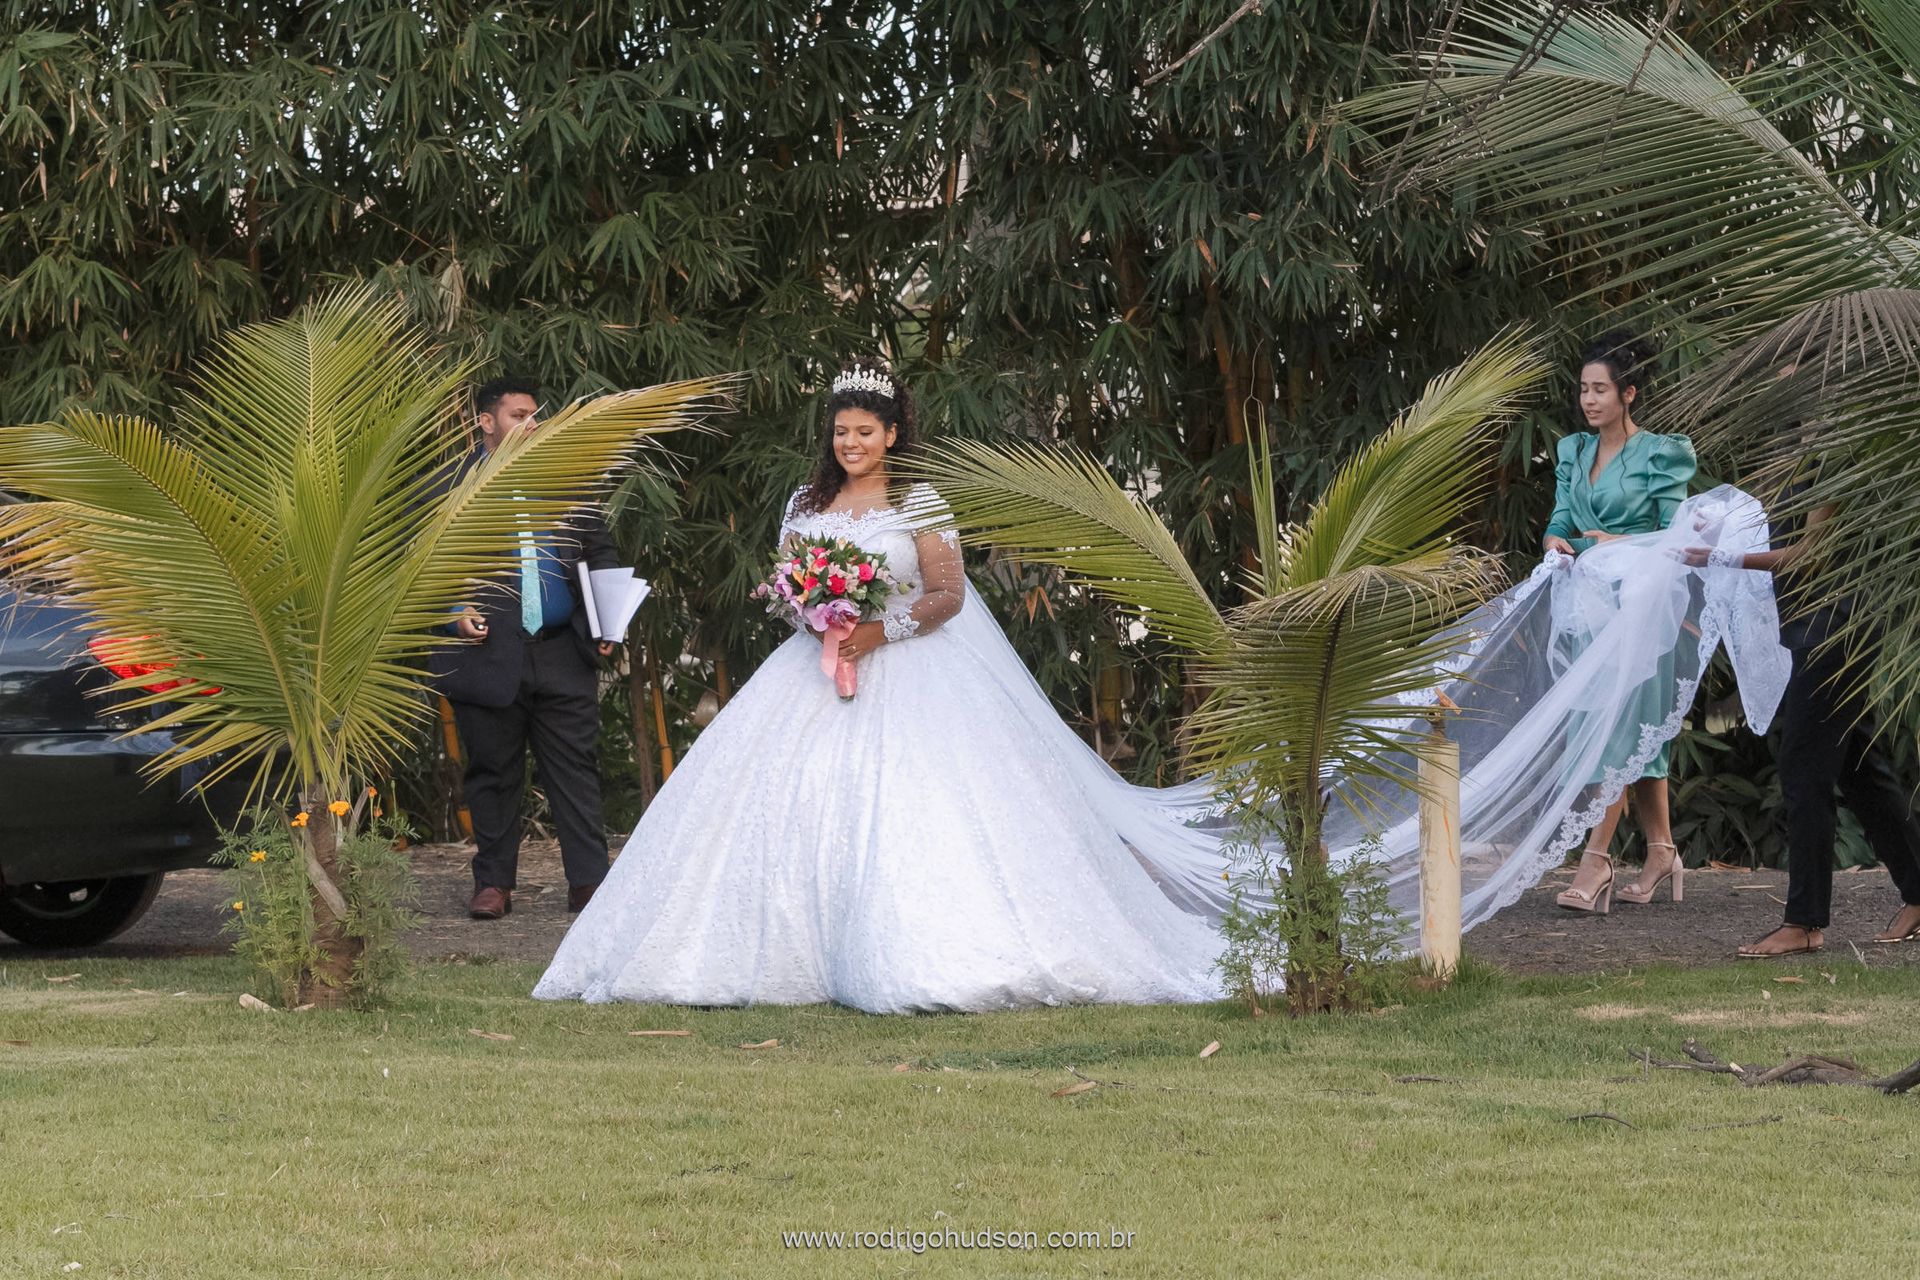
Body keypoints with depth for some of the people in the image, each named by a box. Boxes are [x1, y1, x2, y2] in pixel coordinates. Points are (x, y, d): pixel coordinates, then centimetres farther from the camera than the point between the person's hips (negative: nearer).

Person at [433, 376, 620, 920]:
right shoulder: (452, 484, 3)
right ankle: (494, 882, 15)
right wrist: (454, 609, -12)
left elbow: (599, 551, 17)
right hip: (489, 654, -2)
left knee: (576, 768, 0)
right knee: (493, 774, 6)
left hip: (562, 652, 2)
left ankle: (590, 880, 3)